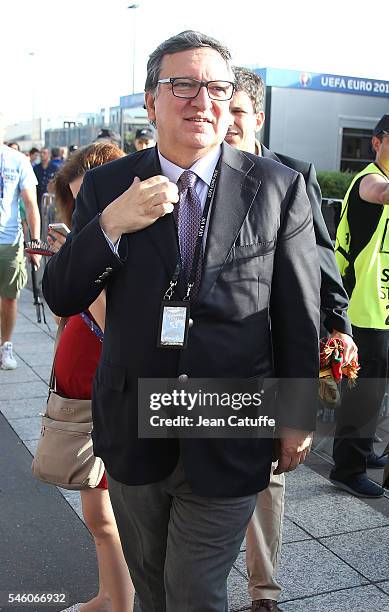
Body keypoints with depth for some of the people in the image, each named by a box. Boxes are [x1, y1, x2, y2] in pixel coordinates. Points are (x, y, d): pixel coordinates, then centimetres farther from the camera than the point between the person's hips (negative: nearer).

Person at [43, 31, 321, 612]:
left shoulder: (279, 188, -8)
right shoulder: (107, 186, -3)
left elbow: (300, 316, -2)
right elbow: (60, 297, -4)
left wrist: (298, 415, 2)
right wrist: (110, 225, -21)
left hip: (229, 444, -2)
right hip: (133, 430, 3)